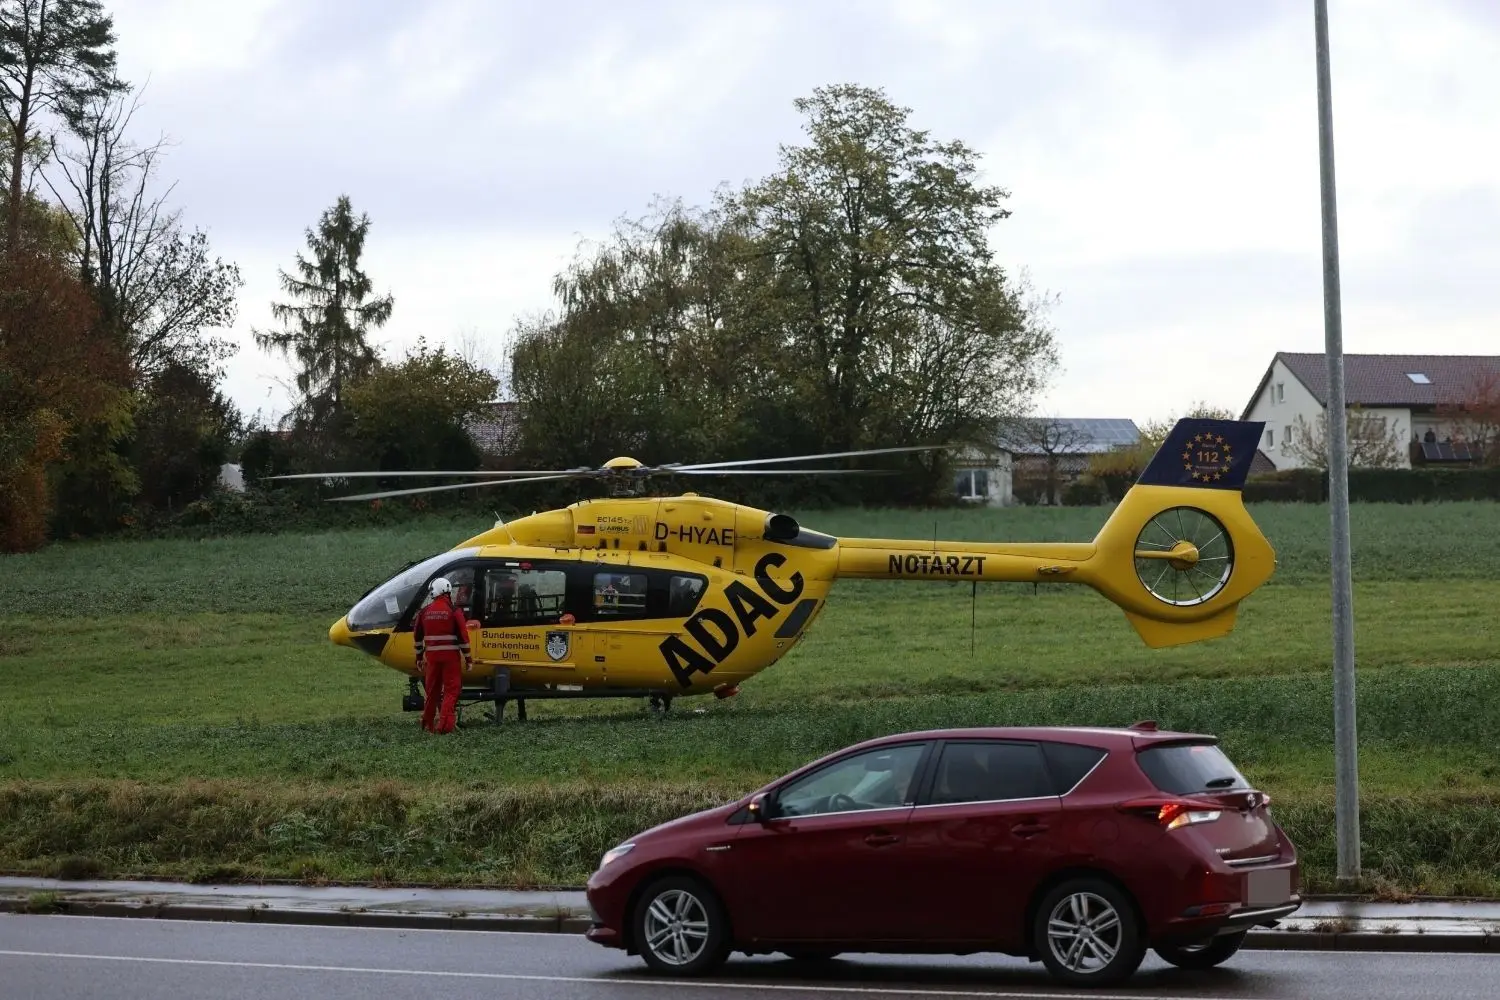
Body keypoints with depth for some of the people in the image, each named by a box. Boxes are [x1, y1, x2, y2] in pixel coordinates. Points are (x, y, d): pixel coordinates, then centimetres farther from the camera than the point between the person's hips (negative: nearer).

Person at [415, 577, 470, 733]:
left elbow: (417, 636, 12)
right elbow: (463, 637, -8)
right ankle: (445, 724, -11)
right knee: (451, 689, 0)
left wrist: (419, 657, 22)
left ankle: (427, 724, 23)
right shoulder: (454, 611, -7)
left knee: (432, 690, 15)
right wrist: (467, 657, 0)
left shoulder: (424, 612, 6)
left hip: (432, 656, 4)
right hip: (451, 656, -4)